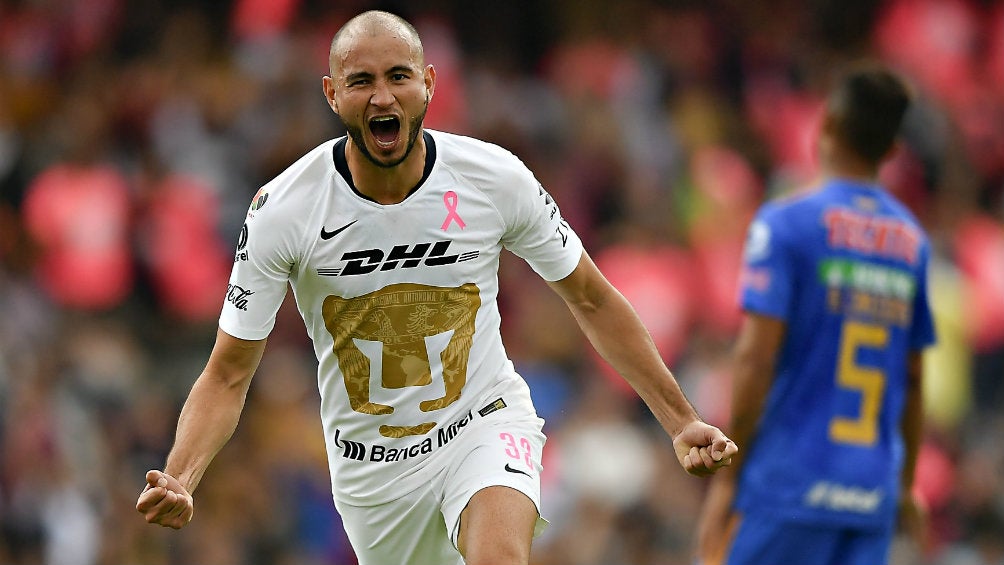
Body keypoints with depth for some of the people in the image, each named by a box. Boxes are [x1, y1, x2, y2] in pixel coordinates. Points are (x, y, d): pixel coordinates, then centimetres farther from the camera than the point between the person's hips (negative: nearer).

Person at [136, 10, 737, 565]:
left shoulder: (496, 177, -13)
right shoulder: (282, 211, -16)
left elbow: (591, 298, 3)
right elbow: (229, 376, -10)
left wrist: (680, 419, 2)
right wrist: (177, 482, -28)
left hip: (484, 425, -2)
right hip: (370, 465, 2)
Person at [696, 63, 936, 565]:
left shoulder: (786, 223, -5)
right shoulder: (912, 241, 11)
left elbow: (756, 358, -11)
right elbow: (913, 380, 16)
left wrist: (726, 476, -7)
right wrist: (905, 485, 25)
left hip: (788, 485, -5)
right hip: (873, 497, 5)